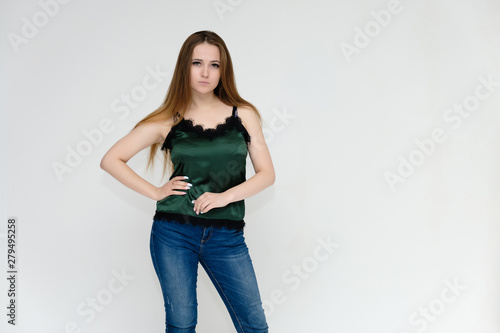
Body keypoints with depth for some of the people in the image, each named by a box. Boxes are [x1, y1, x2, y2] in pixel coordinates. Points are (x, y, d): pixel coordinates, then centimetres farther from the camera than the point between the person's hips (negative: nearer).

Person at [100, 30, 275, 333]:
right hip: (174, 233, -1)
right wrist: (156, 192, -4)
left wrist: (224, 196, -12)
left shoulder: (243, 114, 4)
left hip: (226, 237, 1)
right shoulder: (168, 121, 1)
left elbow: (266, 173, 1)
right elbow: (111, 160, 3)